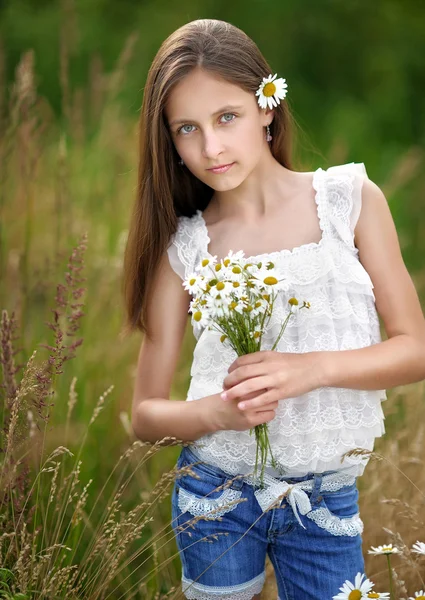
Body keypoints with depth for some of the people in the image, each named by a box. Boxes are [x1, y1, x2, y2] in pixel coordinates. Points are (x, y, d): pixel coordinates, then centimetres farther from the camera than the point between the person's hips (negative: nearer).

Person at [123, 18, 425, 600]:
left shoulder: (352, 199, -4)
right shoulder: (183, 244, -4)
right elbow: (146, 412, 0)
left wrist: (313, 367, -21)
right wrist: (215, 412, -21)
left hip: (325, 500, 0)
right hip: (216, 492, 0)